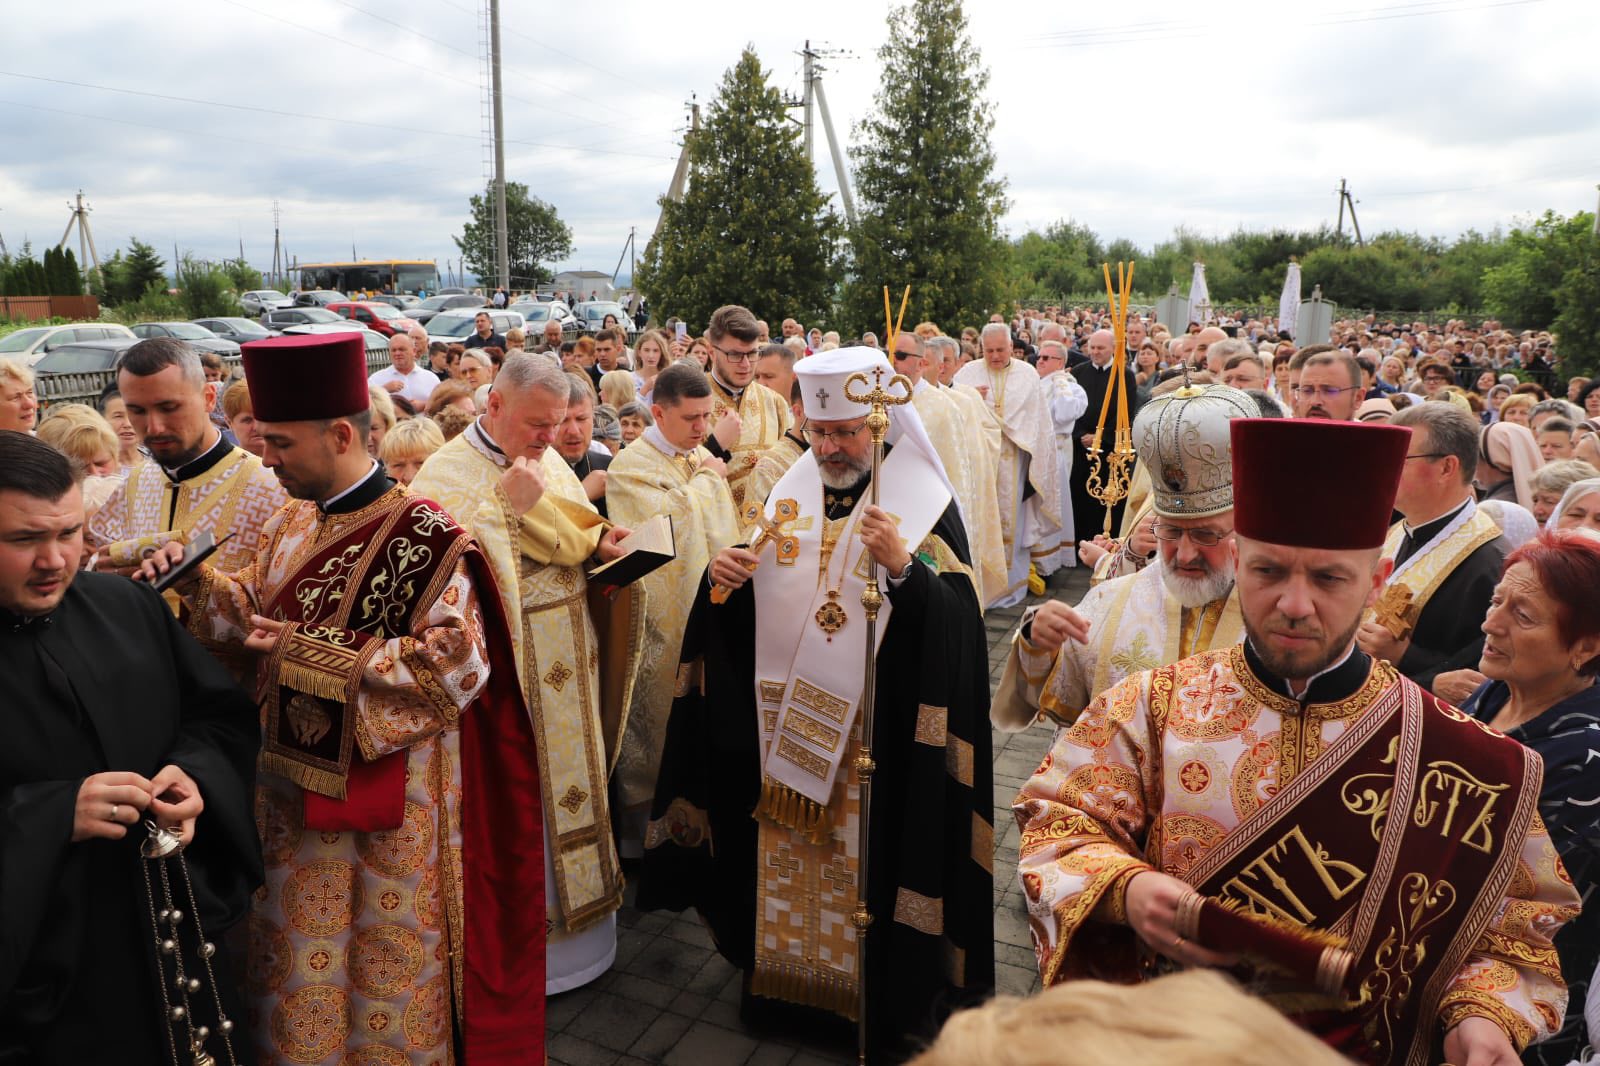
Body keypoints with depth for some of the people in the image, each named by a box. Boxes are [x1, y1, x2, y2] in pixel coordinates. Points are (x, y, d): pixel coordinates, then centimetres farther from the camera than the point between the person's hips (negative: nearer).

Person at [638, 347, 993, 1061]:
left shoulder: (925, 502, -8)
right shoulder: (791, 493, 6)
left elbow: (955, 620, -19)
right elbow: (745, 609, 12)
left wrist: (902, 565, -34)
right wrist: (724, 575, -9)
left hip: (876, 730, -4)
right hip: (784, 718, 5)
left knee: (868, 863, 5)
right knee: (788, 857, 15)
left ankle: (888, 999, 26)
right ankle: (784, 977, 36)